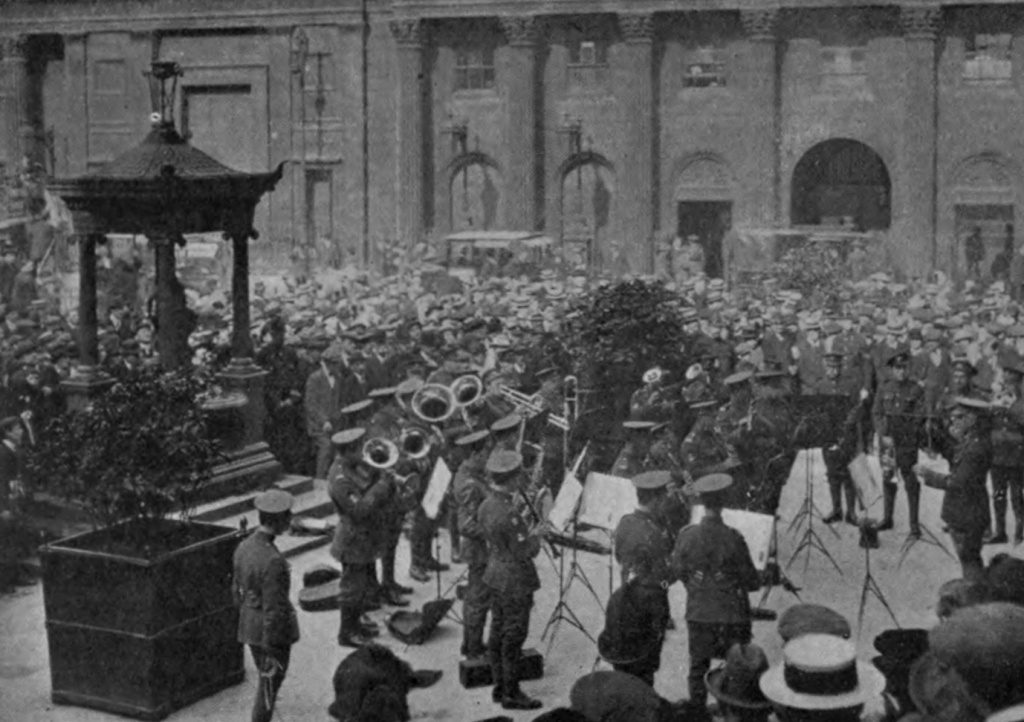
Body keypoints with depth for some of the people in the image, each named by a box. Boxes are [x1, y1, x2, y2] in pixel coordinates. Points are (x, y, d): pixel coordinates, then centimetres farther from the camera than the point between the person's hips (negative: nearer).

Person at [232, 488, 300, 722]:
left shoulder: (244, 547, -4)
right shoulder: (273, 561, -31)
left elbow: (238, 590, 9)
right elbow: (273, 608, -26)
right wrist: (272, 652, -19)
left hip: (251, 627, 8)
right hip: (273, 632, -8)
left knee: (267, 680, 24)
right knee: (269, 687, 9)